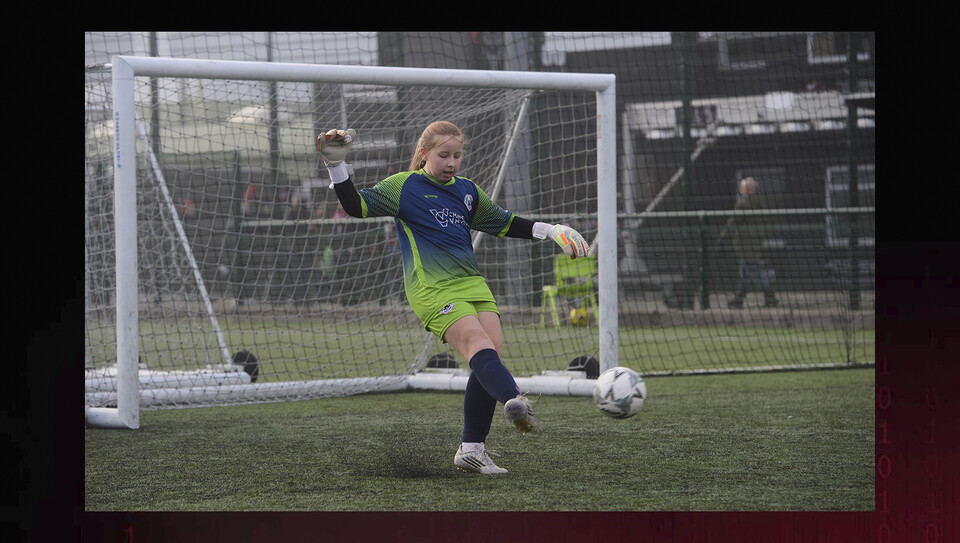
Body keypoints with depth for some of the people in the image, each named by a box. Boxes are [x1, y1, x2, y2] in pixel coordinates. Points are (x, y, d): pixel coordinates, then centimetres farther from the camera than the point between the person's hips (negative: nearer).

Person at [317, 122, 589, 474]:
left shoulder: (468, 191, 22)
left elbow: (503, 223, 34)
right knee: (478, 343, -30)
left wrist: (549, 231, 29)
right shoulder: (404, 186, 5)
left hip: (472, 283, 7)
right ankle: (514, 400, -57)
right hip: (432, 288, -6)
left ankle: (472, 449, -1)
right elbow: (358, 206, -2)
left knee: (493, 352, -9)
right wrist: (336, 167, -13)